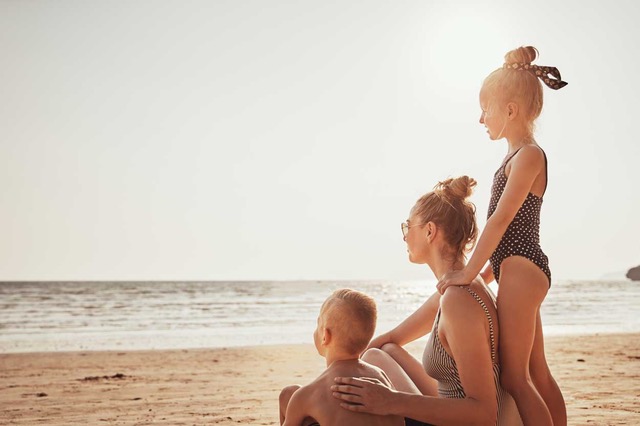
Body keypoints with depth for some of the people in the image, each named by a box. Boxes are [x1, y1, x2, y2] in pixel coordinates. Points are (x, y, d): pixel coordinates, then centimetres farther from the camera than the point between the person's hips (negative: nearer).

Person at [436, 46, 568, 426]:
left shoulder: (529, 155, -13)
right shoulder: (521, 155, 17)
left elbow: (501, 218, -19)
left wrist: (469, 272, -19)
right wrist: (489, 270, 20)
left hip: (521, 271, -10)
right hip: (522, 271, 10)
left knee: (513, 376, -8)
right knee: (537, 373, 15)